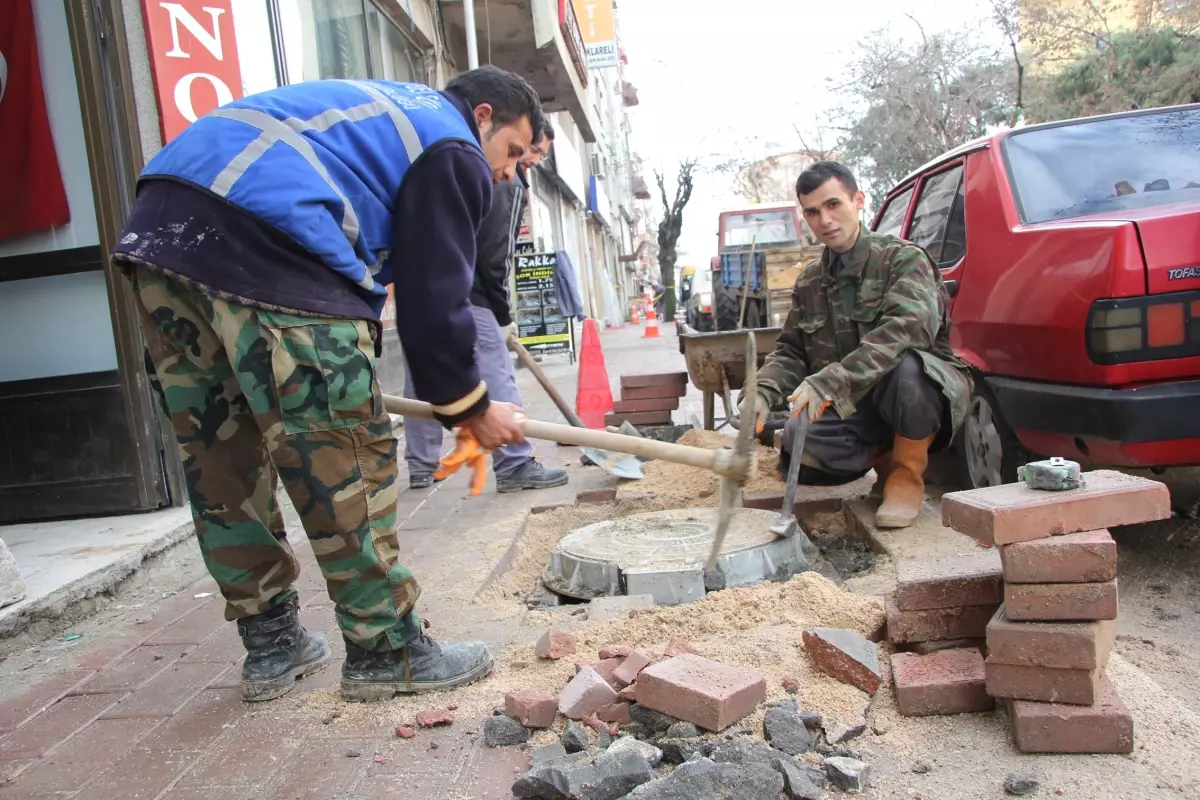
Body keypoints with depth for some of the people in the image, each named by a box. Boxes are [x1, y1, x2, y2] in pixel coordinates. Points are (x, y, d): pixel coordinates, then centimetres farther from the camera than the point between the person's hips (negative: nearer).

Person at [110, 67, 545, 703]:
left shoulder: (385, 110, 35)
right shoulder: (454, 153, 8)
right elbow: (433, 299, 0)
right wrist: (470, 407, 13)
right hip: (264, 244, -10)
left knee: (221, 465, 14)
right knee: (347, 463, -1)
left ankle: (271, 646, 28)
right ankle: (386, 652, 10)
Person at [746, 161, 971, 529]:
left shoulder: (902, 258, -12)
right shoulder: (809, 284, 8)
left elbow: (909, 328, -30)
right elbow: (790, 351, 8)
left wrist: (830, 381, -42)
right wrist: (764, 394, -15)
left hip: (927, 390, -4)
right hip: (858, 405, 5)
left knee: (903, 365, -39)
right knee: (796, 439, -25)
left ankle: (907, 472, -11)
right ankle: (884, 457, 5)